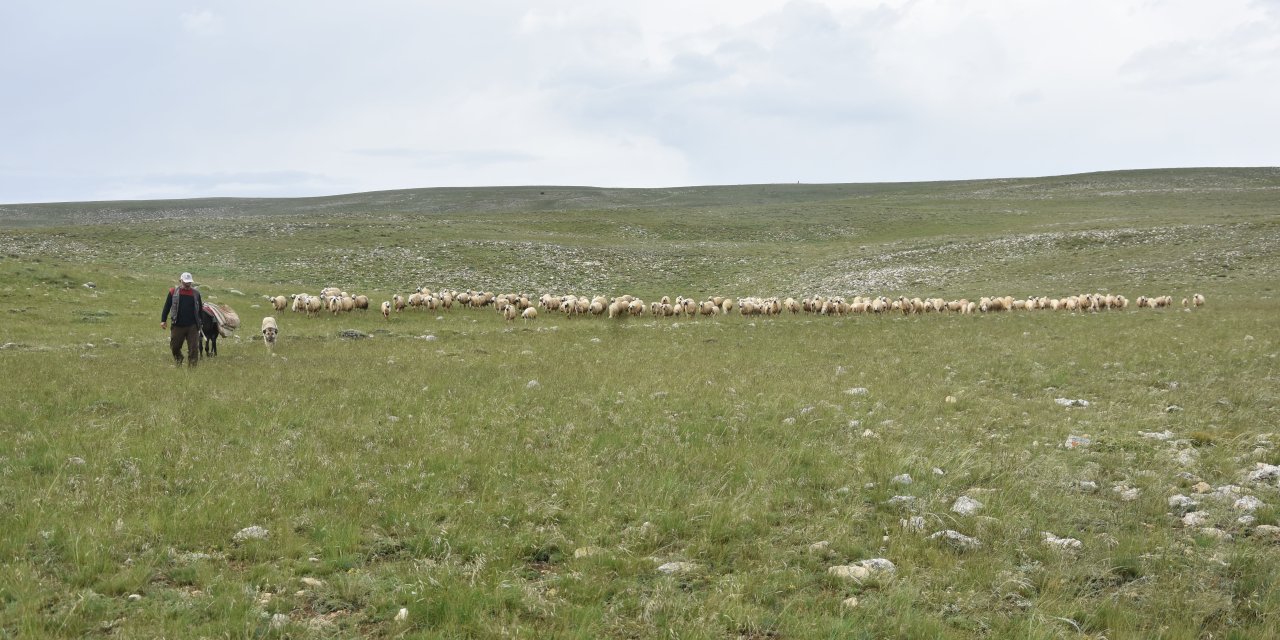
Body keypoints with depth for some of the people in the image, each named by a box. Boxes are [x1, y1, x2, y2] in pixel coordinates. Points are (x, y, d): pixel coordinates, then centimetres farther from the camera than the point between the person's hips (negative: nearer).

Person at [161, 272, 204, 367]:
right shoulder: (173, 292, 2)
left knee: (193, 348, -4)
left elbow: (200, 309, 15)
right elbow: (167, 307, 4)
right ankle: (178, 362, 37)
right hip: (177, 326, 0)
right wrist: (163, 320, -2)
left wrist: (200, 323, 14)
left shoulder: (196, 293, 7)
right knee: (174, 347, 10)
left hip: (192, 326, 0)